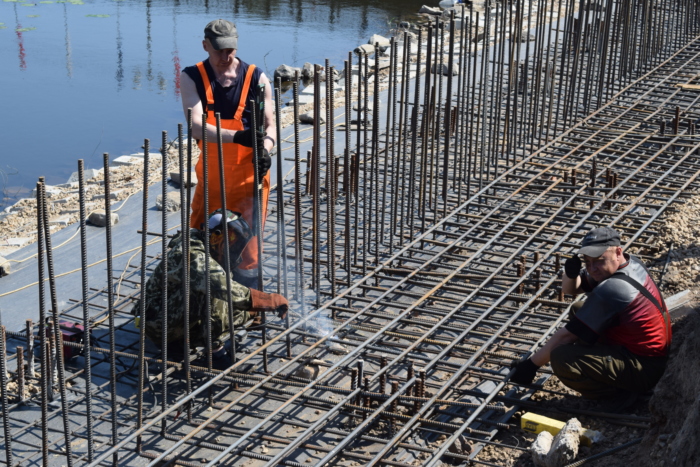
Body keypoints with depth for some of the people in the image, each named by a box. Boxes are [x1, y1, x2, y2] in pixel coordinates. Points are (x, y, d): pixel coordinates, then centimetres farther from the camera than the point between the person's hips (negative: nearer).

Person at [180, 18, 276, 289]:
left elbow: (270, 125, -4)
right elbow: (196, 127, -23)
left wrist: (265, 148, -28)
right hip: (211, 175, 2)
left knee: (247, 248, -5)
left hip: (248, 176, -2)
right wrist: (236, 136, -39)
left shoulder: (257, 79, -8)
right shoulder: (192, 78, -9)